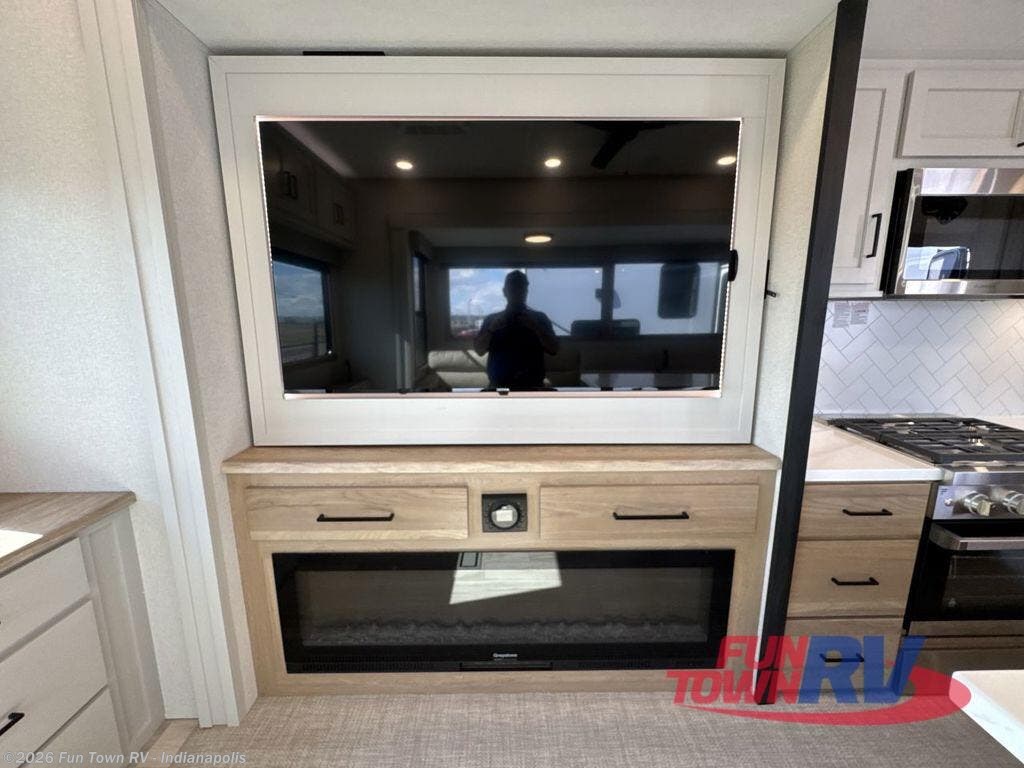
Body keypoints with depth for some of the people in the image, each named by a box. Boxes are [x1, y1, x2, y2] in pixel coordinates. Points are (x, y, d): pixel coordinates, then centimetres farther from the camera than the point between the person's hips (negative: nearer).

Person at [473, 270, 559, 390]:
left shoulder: (539, 318, 7)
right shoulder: (491, 320, 8)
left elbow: (554, 349, -3)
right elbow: (479, 350, 0)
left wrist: (536, 327, -18)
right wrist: (491, 329, -17)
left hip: (532, 387, 0)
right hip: (500, 387, 0)